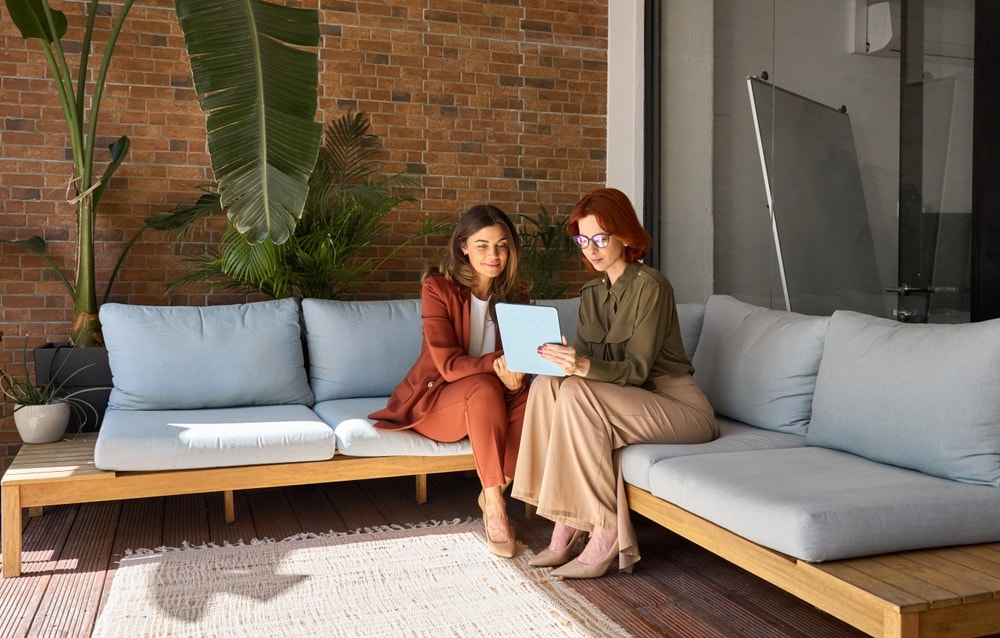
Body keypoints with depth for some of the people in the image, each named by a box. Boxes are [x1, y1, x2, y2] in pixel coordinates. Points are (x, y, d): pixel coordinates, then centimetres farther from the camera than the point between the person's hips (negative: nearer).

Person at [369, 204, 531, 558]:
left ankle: (494, 493, -15)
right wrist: (495, 364, -38)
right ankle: (495, 506, -29)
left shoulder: (515, 293, 1)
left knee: (526, 397, -29)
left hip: (487, 401, 4)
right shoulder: (438, 287, -13)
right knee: (485, 387, -36)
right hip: (434, 400, -4)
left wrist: (515, 371, -27)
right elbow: (448, 365, -20)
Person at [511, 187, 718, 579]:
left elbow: (637, 369, -20)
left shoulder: (650, 285, -13)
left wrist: (584, 366, -38)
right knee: (546, 385, -19)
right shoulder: (591, 293, 10)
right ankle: (565, 527, -18)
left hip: (681, 407, -7)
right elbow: (587, 361, 4)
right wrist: (562, 359, -19)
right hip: (632, 403, 7)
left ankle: (605, 535, -22)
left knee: (577, 395, -30)